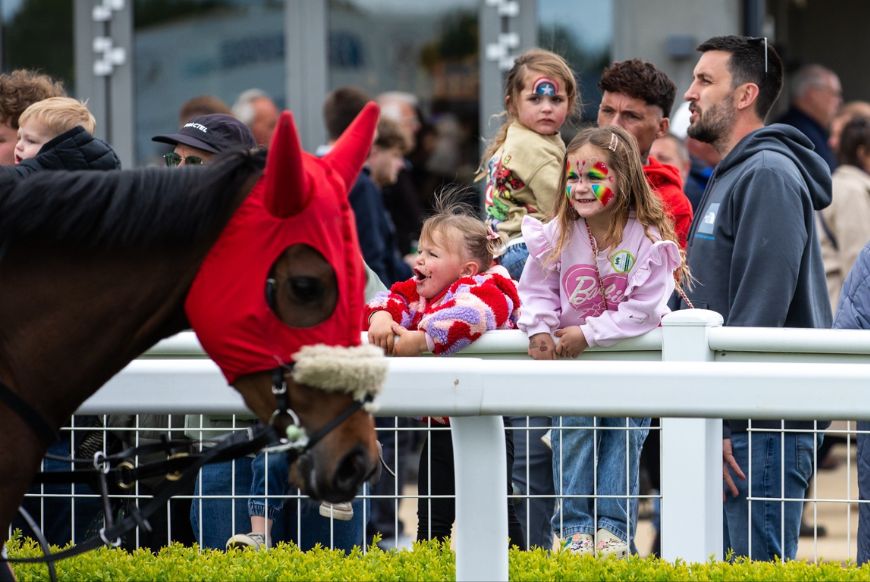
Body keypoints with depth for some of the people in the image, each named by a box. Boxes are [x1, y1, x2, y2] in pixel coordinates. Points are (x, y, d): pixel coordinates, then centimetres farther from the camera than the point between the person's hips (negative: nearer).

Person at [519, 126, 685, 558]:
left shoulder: (648, 240, -17)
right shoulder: (556, 238, -8)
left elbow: (644, 309, -20)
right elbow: (536, 291, 0)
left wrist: (589, 334, -23)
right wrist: (539, 329, -20)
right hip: (570, 359, 2)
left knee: (624, 437, -3)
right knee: (573, 436, -6)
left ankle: (613, 528, 1)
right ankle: (575, 527, -2)